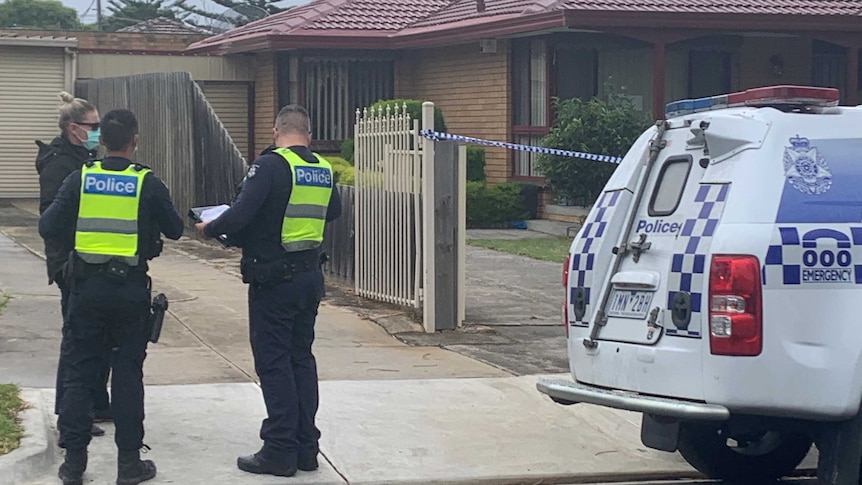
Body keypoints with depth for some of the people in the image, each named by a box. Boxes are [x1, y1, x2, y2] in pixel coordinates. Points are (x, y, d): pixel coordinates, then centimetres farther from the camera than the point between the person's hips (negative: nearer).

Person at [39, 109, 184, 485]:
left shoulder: (79, 179, -4)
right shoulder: (148, 184, -8)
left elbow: (47, 228, -4)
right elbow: (174, 230, 3)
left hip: (86, 288, 1)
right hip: (130, 291, -1)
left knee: (79, 372, 9)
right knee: (127, 373, 7)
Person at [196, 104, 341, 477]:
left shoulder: (271, 164, -14)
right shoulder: (324, 170, 7)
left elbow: (242, 213, -21)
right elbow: (333, 212, 24)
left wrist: (210, 229, -4)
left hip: (273, 278, -7)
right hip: (310, 275, 7)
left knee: (273, 363, -1)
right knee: (301, 358, 14)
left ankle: (280, 452, 0)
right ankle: (306, 448, 17)